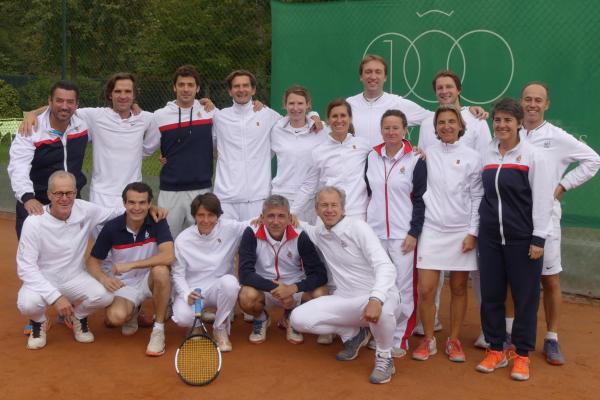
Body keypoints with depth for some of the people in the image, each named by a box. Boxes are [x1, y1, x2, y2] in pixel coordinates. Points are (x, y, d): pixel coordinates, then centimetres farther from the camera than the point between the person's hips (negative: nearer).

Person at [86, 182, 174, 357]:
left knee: (161, 271, -36)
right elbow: (92, 261, 0)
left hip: (149, 281, 0)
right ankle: (132, 313, 12)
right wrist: (103, 277, -22)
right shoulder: (111, 228, -9)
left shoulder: (157, 222, -14)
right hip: (123, 284, 1)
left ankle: (159, 329, -18)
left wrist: (131, 265, -30)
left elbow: (168, 256, -28)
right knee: (116, 316, -30)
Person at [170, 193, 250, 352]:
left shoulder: (230, 229, -9)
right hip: (192, 290, -1)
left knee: (229, 281, -35)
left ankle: (221, 328, -8)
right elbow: (177, 274, -2)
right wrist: (186, 294, -20)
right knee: (183, 317, -31)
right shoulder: (182, 240, -7)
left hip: (219, 289, 1)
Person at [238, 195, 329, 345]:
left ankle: (291, 318, 7)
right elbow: (245, 274, -23)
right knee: (247, 297, -34)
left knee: (320, 295, -27)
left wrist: (293, 288, -32)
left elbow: (319, 274, -17)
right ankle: (261, 319, 5)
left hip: (294, 290, 1)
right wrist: (274, 288, -32)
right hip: (264, 290, -1)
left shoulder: (300, 237, -14)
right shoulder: (251, 234, -17)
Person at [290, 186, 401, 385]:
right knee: (299, 318, -13)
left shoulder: (358, 227, -13)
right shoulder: (319, 233, 6)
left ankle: (384, 356, -8)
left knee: (381, 308, -42)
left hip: (378, 297, -5)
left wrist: (375, 299, -42)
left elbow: (385, 266, -24)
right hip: (346, 301, 6)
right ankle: (353, 334, 12)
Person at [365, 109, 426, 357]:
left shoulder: (415, 160, -2)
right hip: (374, 232, 4)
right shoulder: (372, 157, 8)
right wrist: (365, 225, 12)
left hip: (403, 234, -3)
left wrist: (414, 233, -8)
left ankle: (399, 339, 10)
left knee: (403, 288, -2)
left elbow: (420, 200, -3)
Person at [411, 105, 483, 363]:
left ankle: (453, 341, 22)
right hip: (431, 230, 0)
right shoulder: (426, 154, 3)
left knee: (458, 289, 7)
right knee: (426, 289, -3)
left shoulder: (472, 157, 1)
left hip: (461, 232, 0)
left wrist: (473, 232, -5)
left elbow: (477, 198, 1)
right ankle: (428, 341, 14)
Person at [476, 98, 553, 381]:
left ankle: (522, 355, 17)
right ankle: (495, 350, 22)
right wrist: (476, 231, 9)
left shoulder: (532, 156, -5)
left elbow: (542, 199, -7)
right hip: (490, 237, 4)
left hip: (522, 238, -4)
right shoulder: (487, 155, 8)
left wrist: (538, 238, -11)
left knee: (525, 296, 4)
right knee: (490, 294, 8)